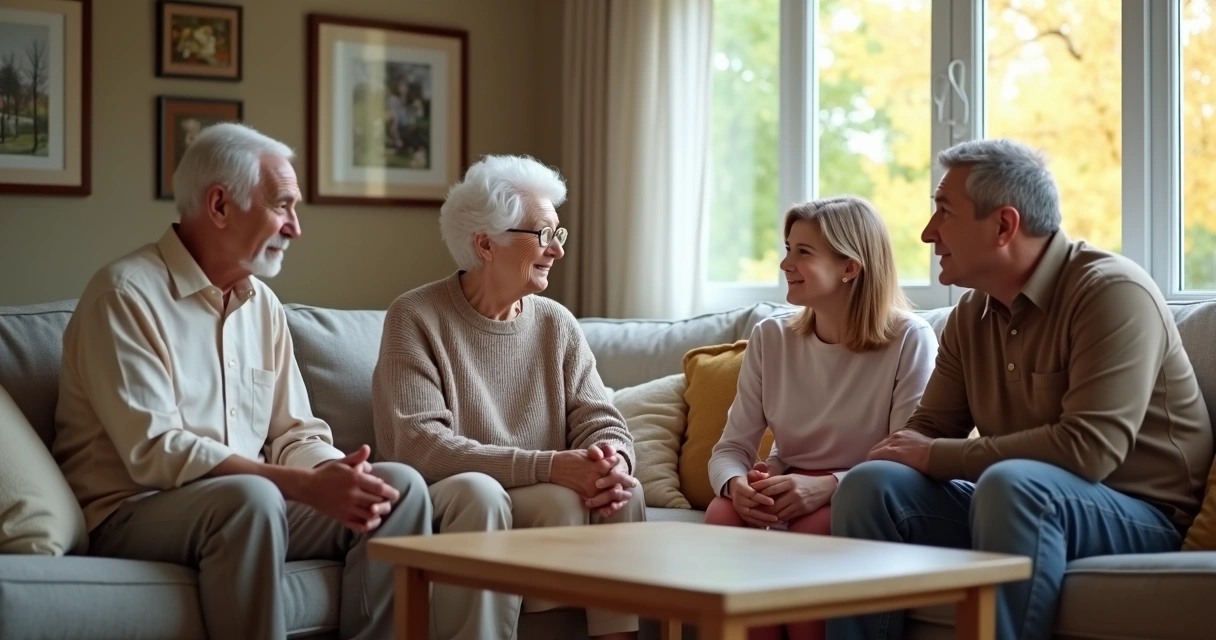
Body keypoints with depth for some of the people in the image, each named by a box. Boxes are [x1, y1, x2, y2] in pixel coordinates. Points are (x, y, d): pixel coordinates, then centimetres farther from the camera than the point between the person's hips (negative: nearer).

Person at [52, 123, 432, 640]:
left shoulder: (263, 305, 12)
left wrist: (338, 473, -15)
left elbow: (295, 435, 10)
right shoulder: (126, 294, -12)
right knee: (250, 495, -36)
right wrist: (306, 485, -27)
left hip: (245, 503, 7)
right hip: (133, 514, -7)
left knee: (400, 485, -10)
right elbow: (155, 451, -21)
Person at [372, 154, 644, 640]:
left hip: (541, 507, 4)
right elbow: (419, 444, -18)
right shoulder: (416, 318, -7)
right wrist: (548, 466, -27)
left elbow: (601, 422, 5)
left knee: (622, 488, -23)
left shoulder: (557, 325, 8)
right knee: (478, 491, -35)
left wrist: (613, 458, -22)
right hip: (445, 507, -4)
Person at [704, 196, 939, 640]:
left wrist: (827, 487, -32)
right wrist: (736, 485, -24)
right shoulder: (770, 337, 2)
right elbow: (731, 448, 0)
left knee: (812, 527, -34)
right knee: (723, 513, -27)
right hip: (785, 493, 4)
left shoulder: (910, 341, -11)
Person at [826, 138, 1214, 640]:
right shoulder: (971, 314, 8)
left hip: (1141, 518, -7)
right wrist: (905, 452, -14)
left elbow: (1089, 448, -25)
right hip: (1017, 507, 7)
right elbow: (930, 428, 12)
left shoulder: (1112, 291, -15)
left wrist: (935, 457, -18)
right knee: (872, 483, -11)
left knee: (1011, 484, -35)